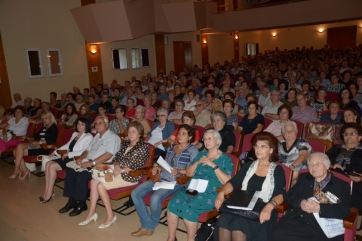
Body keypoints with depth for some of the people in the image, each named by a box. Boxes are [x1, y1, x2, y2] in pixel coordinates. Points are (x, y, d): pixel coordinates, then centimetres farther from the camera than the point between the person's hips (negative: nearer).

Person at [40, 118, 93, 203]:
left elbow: (85, 151, -19)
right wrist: (56, 151, 19)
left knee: (52, 166, -20)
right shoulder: (75, 133, 19)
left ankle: (49, 193, -10)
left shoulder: (88, 137, -7)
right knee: (48, 163, -11)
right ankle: (47, 191, -8)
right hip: (68, 157, 8)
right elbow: (67, 145, 28)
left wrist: (69, 154, -19)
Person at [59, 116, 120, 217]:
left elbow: (108, 155, -20)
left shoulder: (112, 137, -8)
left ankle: (81, 204, -10)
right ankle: (72, 201, -4)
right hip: (89, 163, 8)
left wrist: (91, 163, -23)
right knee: (70, 171, -11)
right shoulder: (97, 136, 20)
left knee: (82, 175, -28)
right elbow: (87, 150, 22)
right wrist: (80, 158, 1)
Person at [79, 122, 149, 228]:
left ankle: (110, 215, -6)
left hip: (130, 176, -8)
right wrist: (116, 166, -8)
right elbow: (116, 158, 14)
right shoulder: (125, 144, 14)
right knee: (94, 181, -7)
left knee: (101, 186, -19)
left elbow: (136, 166, -15)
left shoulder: (142, 147, -9)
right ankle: (92, 212, 1)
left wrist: (121, 170, -15)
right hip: (118, 171, 8)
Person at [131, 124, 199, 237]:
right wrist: (158, 167, 2)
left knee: (155, 198, -32)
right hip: (161, 178, 7)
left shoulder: (193, 150, -2)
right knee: (135, 193, -12)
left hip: (176, 182, -7)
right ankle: (147, 226, -6)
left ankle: (152, 225, 0)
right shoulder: (171, 147, 18)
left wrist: (179, 171, -23)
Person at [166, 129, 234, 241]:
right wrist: (197, 162, -2)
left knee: (188, 208, -30)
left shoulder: (226, 159, 3)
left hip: (210, 193, -4)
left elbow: (227, 182, -9)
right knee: (173, 204, -22)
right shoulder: (201, 154, 17)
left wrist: (213, 165, -14)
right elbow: (188, 173, 16)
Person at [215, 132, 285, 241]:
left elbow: (280, 194, -6)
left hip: (263, 211, -3)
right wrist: (222, 192, -12)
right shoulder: (249, 165, 16)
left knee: (239, 223, -32)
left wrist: (269, 206, -28)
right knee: (224, 219, -28)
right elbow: (233, 183, 9)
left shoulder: (277, 170, 5)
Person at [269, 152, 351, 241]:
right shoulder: (303, 178, 20)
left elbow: (344, 211, -3)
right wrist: (300, 202, -8)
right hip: (298, 221, 2)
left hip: (322, 228, -2)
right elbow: (290, 195, 15)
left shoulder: (342, 185, 9)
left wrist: (319, 208, -17)